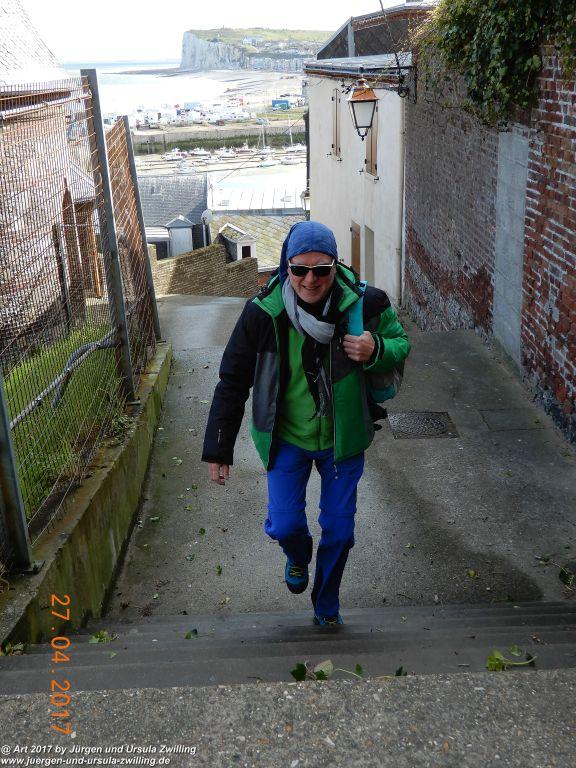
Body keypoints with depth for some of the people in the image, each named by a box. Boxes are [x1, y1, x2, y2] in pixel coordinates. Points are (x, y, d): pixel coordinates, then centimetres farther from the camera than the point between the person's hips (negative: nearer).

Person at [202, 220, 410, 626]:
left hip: (344, 437, 1)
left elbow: (401, 344, 1)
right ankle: (299, 557, 42)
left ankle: (327, 604, 39)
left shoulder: (365, 302, -18)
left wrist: (376, 350, -25)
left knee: (339, 530, 10)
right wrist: (219, 449, -7)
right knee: (284, 525, 1)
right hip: (286, 437, 0)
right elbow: (232, 383, -9)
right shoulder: (263, 312, -19)